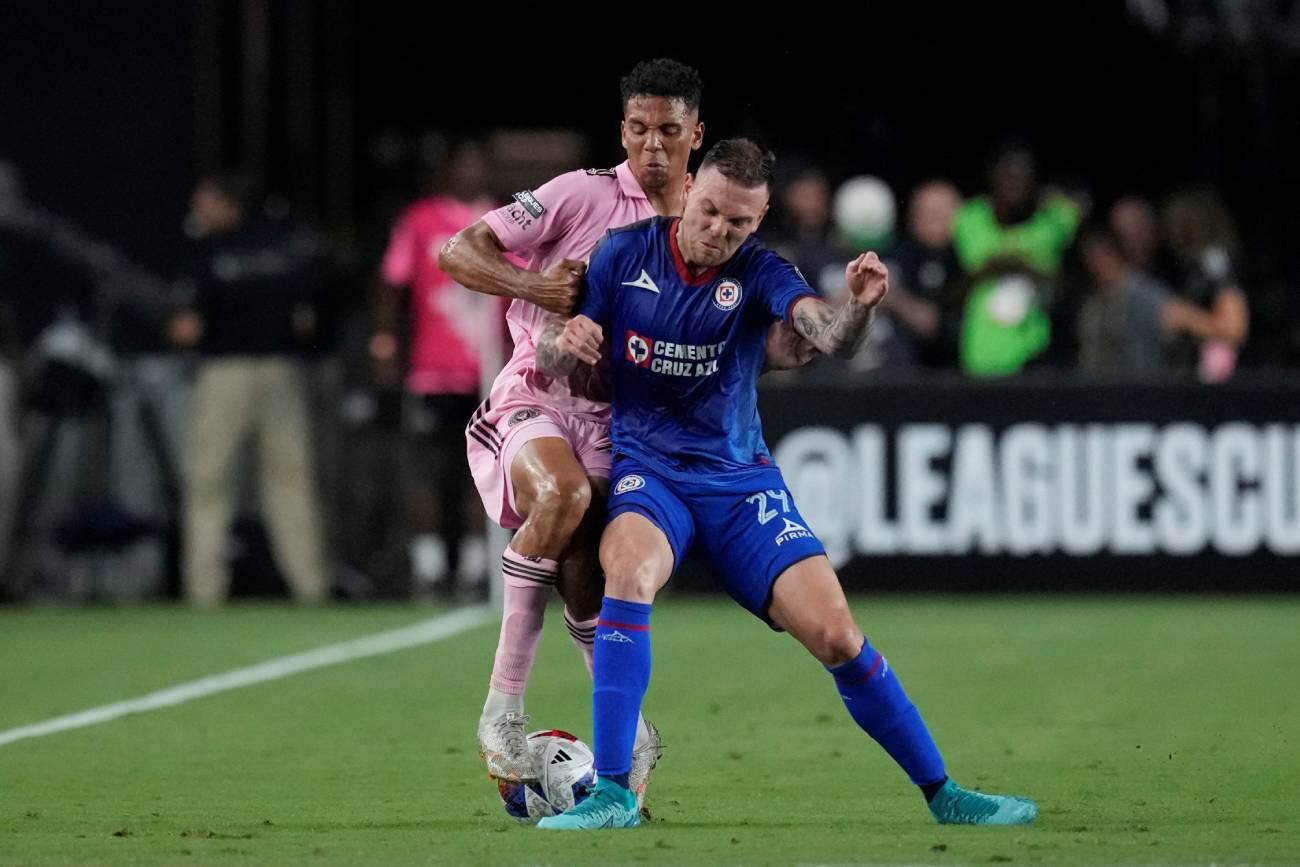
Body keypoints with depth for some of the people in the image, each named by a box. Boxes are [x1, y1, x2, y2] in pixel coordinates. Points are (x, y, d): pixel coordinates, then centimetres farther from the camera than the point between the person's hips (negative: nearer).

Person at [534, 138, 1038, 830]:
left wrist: (858, 306, -47)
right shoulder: (625, 254, -3)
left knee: (836, 636, -9)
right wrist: (563, 344, -21)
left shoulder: (758, 272, -6)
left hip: (738, 478, 1)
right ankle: (611, 793, -31)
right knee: (629, 568, -34)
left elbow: (829, 336, -25)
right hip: (648, 471, -1)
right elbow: (549, 363, 3)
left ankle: (941, 793, 9)